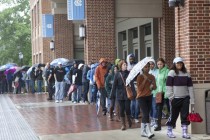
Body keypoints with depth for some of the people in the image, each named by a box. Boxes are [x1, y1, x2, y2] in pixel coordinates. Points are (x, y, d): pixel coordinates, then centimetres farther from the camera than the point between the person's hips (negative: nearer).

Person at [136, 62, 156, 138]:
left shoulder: (152, 77, 7)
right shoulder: (140, 77, -9)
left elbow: (154, 88, 12)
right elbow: (139, 88, -16)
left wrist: (153, 85, -11)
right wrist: (145, 79, -19)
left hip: (149, 97, 6)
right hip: (141, 97, -6)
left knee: (145, 115, 10)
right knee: (146, 114, -15)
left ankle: (143, 131, 18)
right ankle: (149, 132, -21)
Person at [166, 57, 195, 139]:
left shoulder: (186, 73, 8)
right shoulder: (172, 72, -3)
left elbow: (190, 87, 7)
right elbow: (168, 86, -6)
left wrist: (192, 100, 4)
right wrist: (171, 97, -11)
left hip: (185, 98, 3)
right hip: (175, 98, -3)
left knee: (185, 115, 1)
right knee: (173, 115, 4)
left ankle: (185, 132, 7)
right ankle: (169, 131, 20)